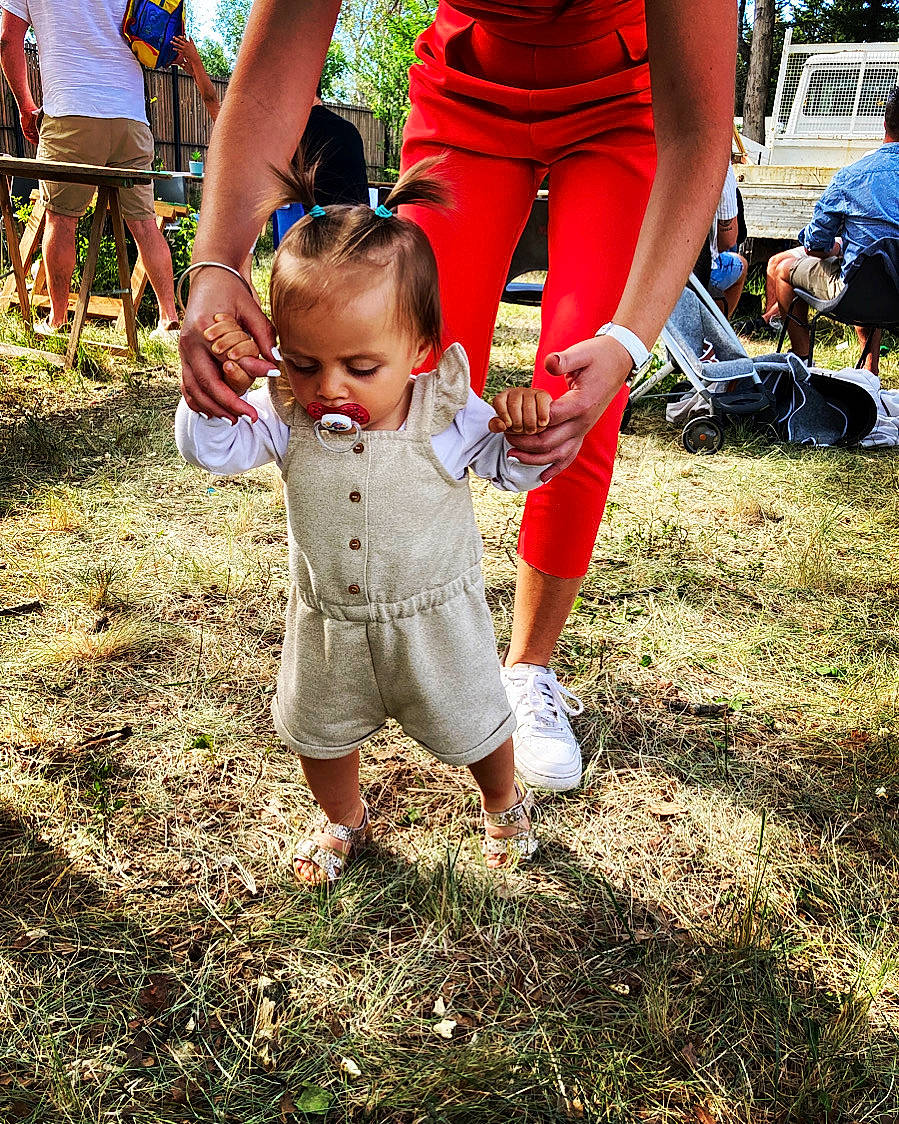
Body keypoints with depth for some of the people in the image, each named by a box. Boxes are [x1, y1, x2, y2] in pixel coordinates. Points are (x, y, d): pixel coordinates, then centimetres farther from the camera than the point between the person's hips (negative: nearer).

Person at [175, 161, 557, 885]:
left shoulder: (447, 414, -20)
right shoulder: (288, 415, -16)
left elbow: (517, 470, -10)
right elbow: (211, 450, -19)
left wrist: (524, 426, -31)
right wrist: (216, 389, -36)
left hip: (435, 616, -2)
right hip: (327, 621, 3)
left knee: (471, 727, 18)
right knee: (317, 731, 22)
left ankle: (505, 802, 53)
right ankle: (344, 819, 54)